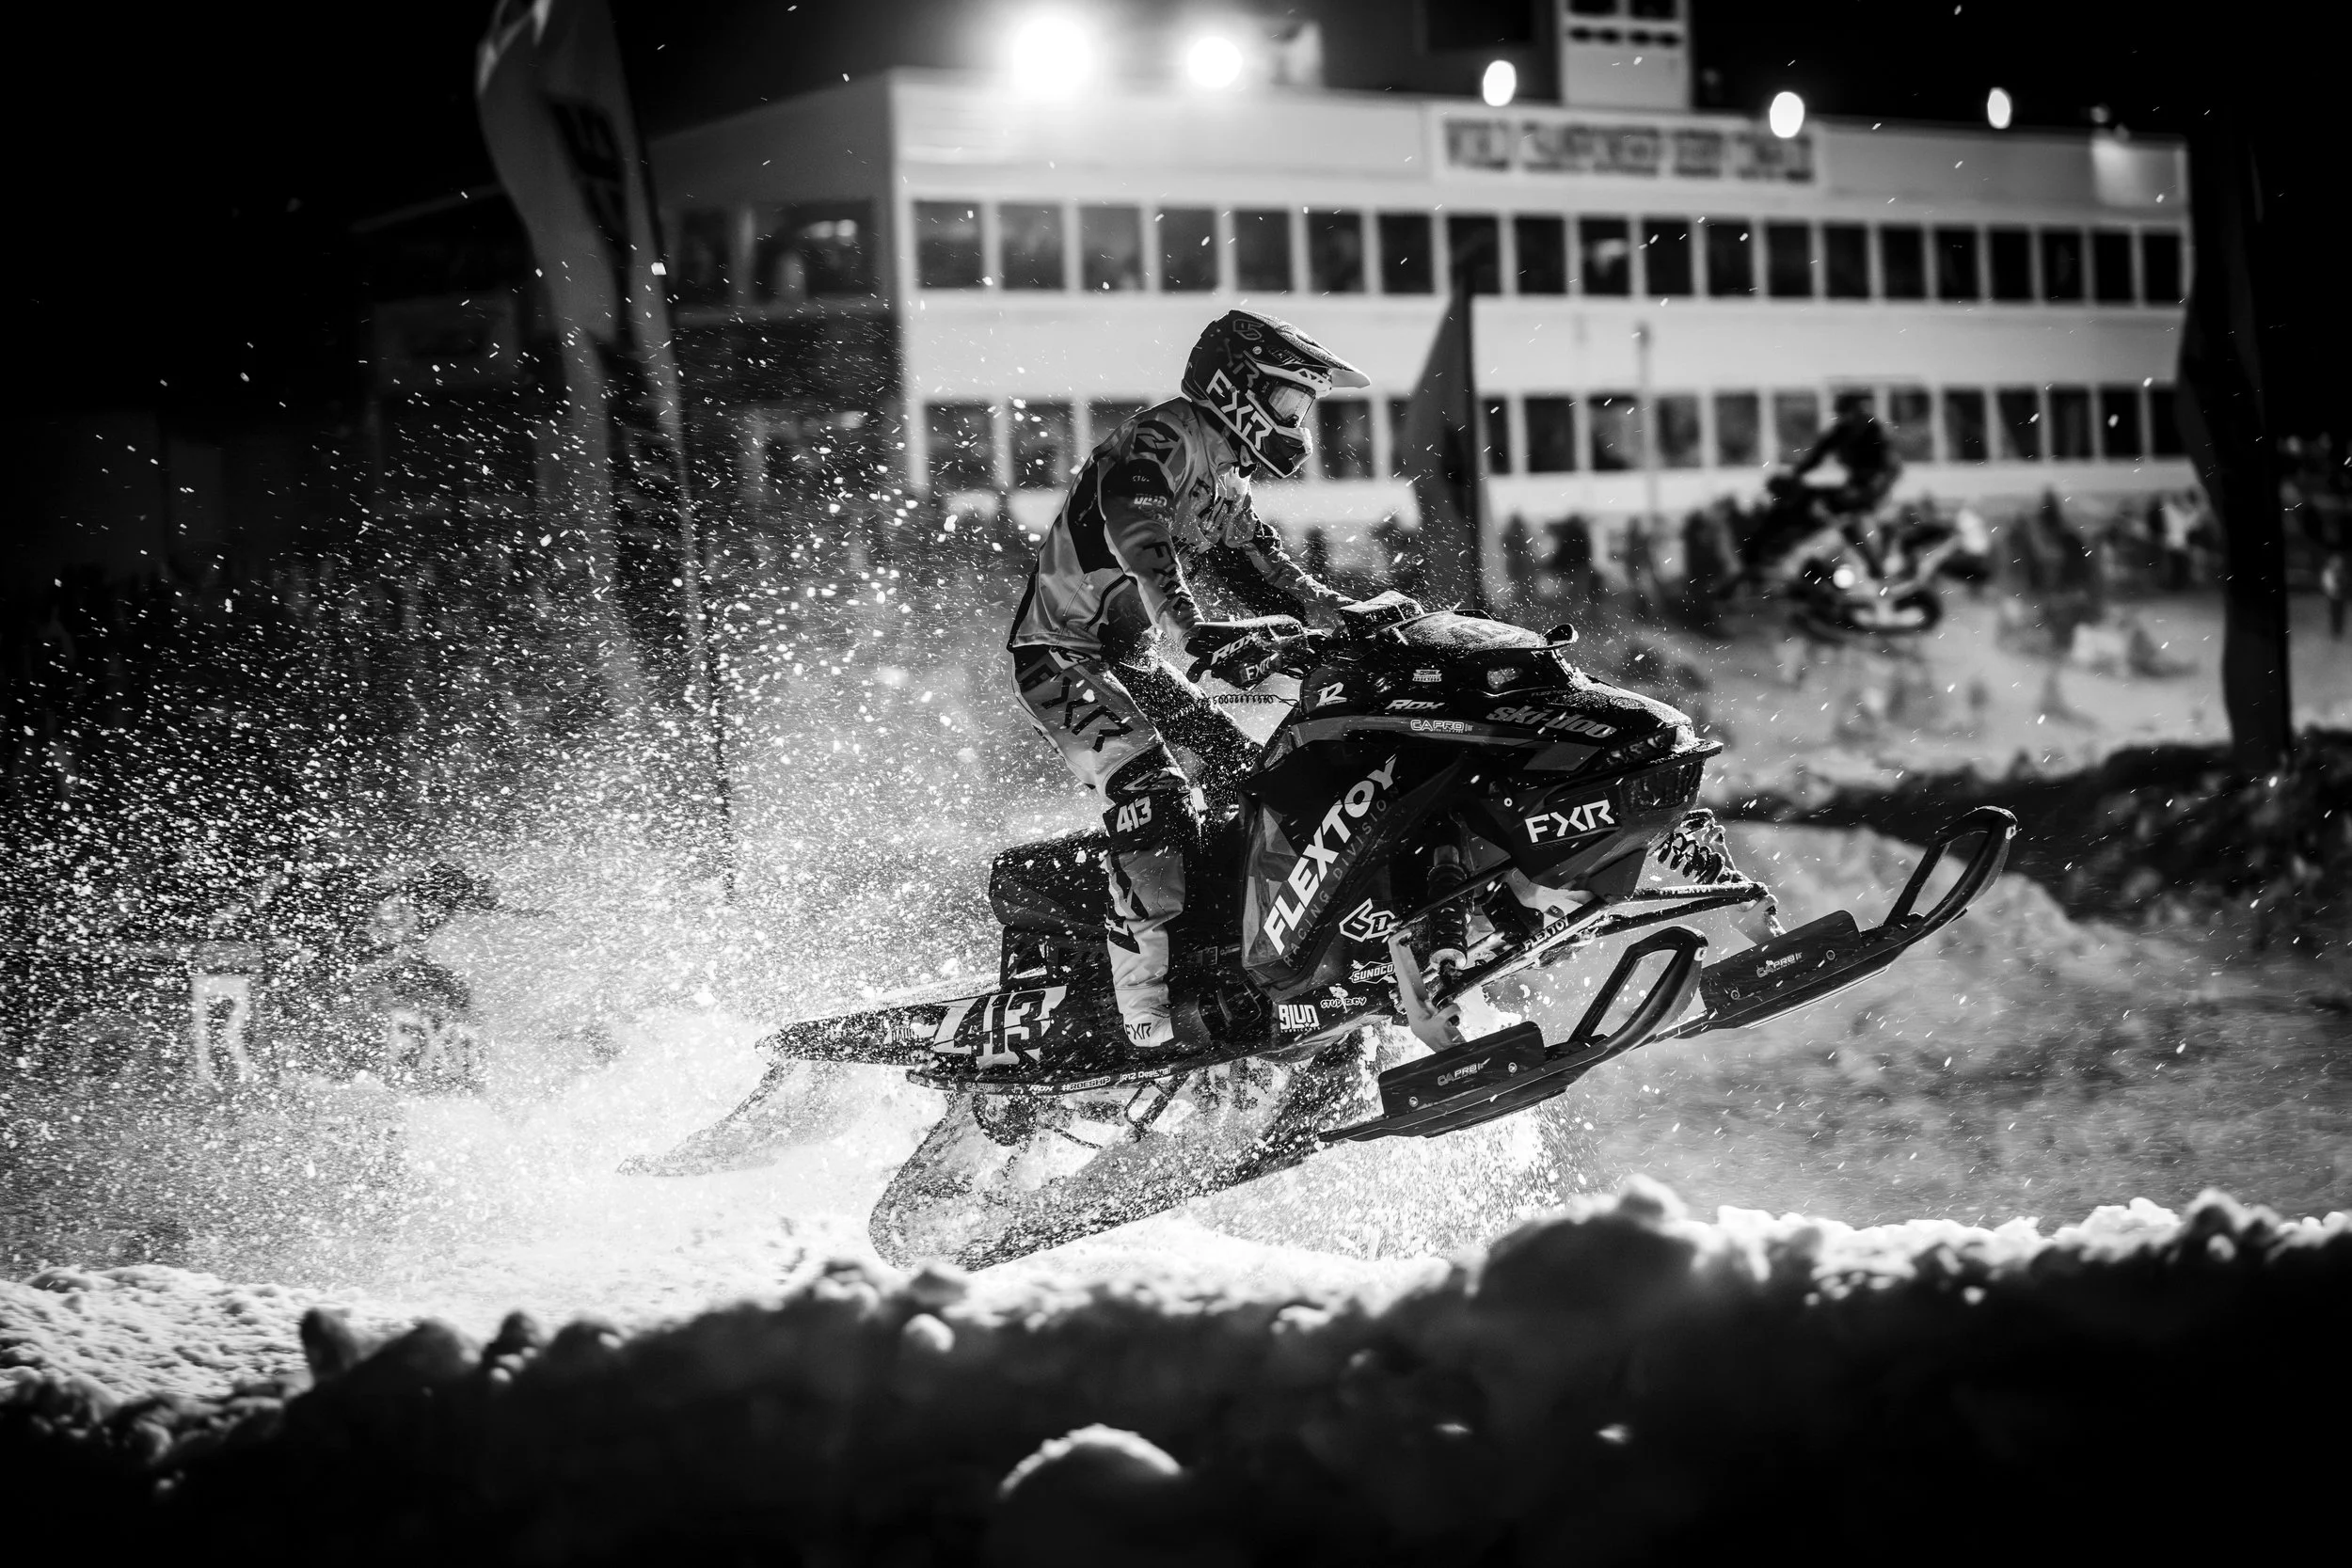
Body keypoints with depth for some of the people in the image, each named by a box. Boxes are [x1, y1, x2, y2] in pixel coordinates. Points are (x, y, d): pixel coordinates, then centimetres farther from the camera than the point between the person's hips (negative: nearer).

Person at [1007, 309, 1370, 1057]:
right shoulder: (1161, 439, -17)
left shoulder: (1226, 482, 15)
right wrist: (1193, 628, -50)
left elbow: (1266, 573, 19)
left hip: (1129, 658, 10)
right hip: (1061, 652, -10)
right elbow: (1140, 540, -36)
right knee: (1152, 800, -26)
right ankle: (1150, 1019, -31)